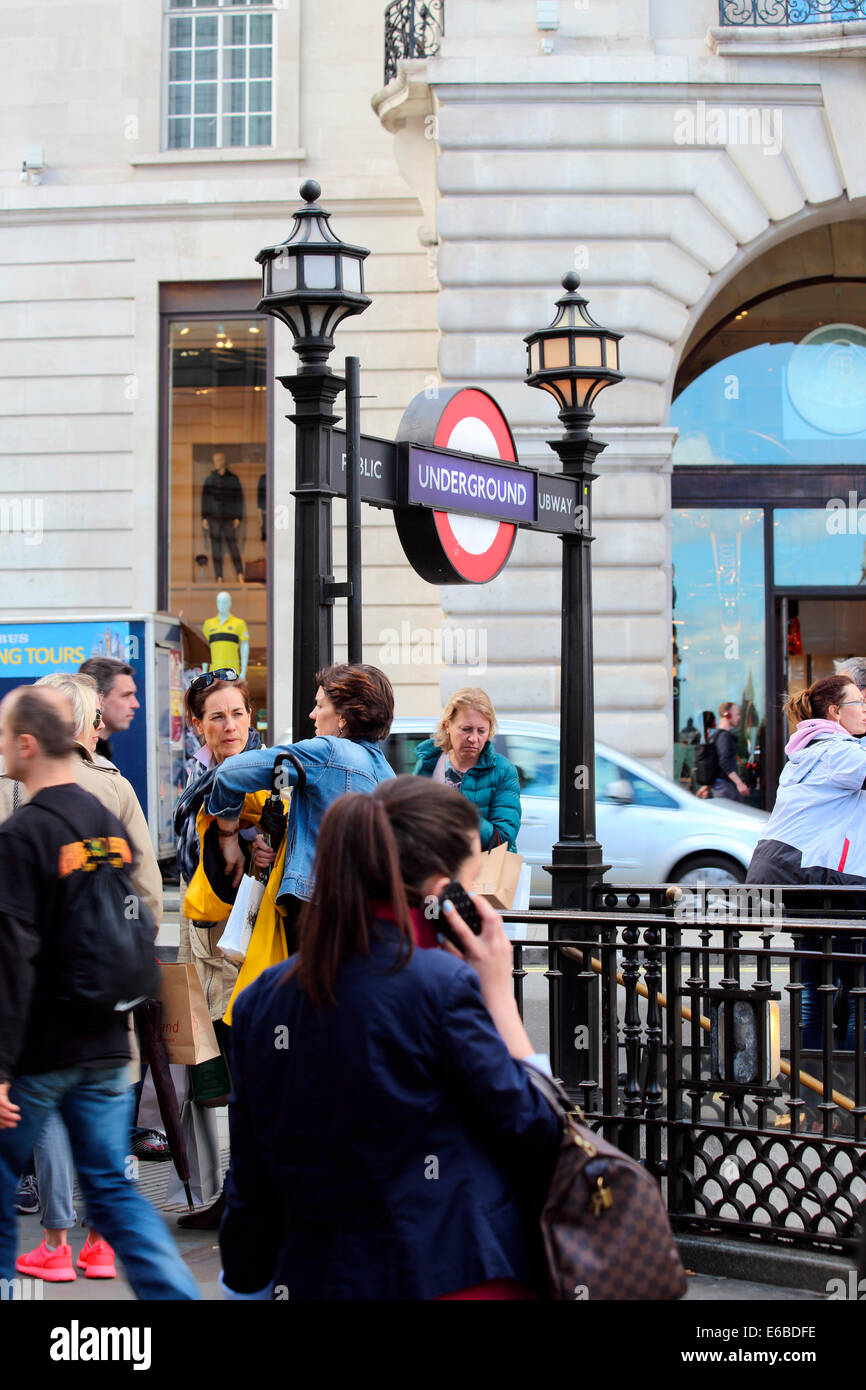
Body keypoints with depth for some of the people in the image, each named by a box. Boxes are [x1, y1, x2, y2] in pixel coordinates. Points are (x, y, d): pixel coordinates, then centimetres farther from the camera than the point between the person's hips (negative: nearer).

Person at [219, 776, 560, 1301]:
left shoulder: (260, 1000, 2)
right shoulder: (443, 985, -15)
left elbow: (249, 1187, 8)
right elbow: (535, 1131, -7)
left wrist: (248, 1285, 18)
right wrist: (499, 992, -1)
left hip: (317, 1280, 6)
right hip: (455, 1277, -5)